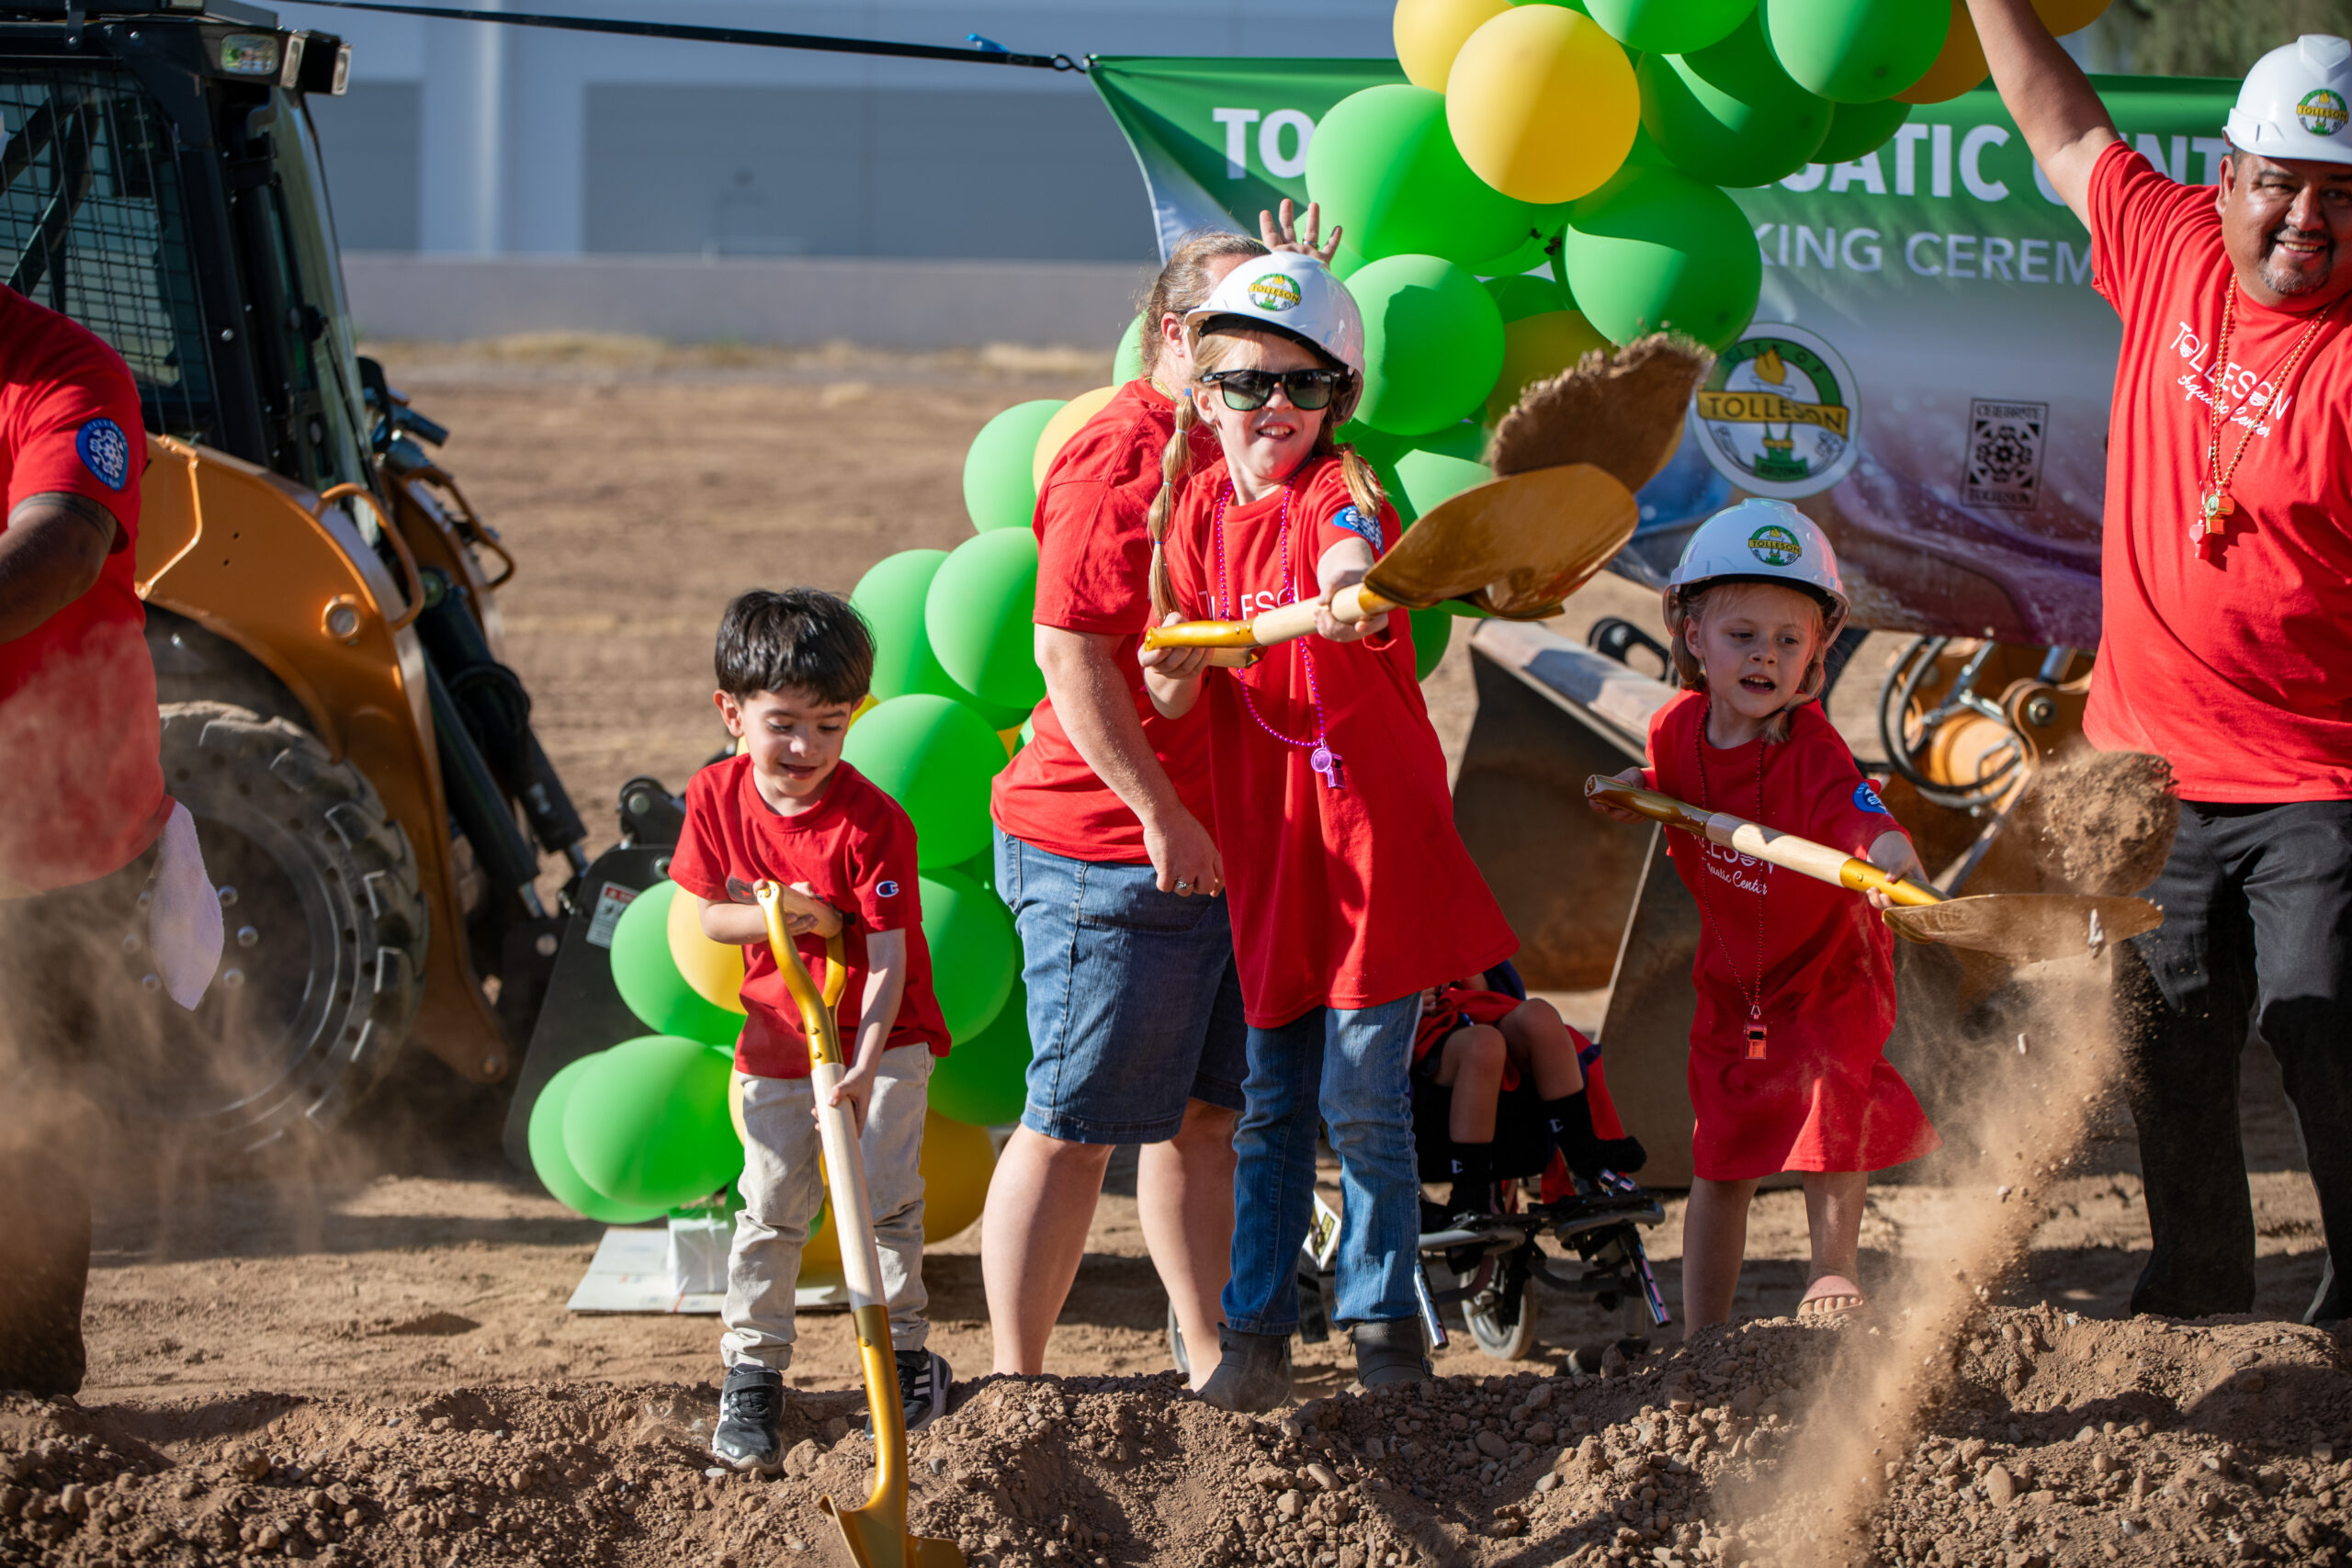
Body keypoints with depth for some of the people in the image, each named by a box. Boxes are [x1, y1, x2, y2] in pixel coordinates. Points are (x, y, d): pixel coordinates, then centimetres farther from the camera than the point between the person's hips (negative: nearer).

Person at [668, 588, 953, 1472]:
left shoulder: (872, 824, -22)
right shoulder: (717, 798, -9)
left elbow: (887, 959, -25)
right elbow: (709, 915, -1)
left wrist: (863, 1068, -36)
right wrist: (776, 918, -23)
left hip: (882, 1036, -3)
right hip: (777, 1035, 3)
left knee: (885, 1195, -6)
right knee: (772, 1207, 2)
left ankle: (905, 1351, 12)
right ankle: (752, 1375, 10)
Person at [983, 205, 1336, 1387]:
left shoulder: (1231, 453, 14)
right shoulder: (1118, 459, -15)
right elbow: (1070, 651, -19)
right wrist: (1161, 814, -21)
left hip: (1220, 850, 9)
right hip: (1110, 855, -9)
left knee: (1202, 1116, 15)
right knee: (1076, 1126, -4)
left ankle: (1212, 1360, 23)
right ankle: (1014, 1381, 1)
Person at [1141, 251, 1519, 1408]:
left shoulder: (1339, 494, -9)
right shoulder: (1196, 509, 6)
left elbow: (1352, 565, -35)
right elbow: (1172, 693, 8)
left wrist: (1348, 595, -59)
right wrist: (1173, 673, -17)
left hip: (1372, 836, -4)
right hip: (1261, 845, 4)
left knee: (1362, 1100, -1)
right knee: (1268, 1104, 8)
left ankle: (1382, 1316, 15)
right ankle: (1257, 1330, 16)